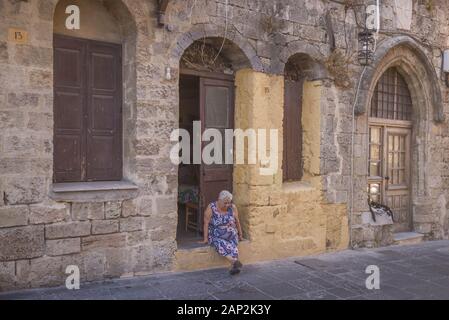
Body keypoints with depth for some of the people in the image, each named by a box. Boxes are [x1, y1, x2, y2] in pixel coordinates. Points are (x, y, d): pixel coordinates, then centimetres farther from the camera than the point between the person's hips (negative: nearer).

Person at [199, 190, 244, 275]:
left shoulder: (232, 207, -3)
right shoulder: (211, 208, -9)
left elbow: (237, 221, 8)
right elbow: (206, 223, -7)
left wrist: (240, 235, 15)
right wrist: (205, 238, -8)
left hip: (231, 236, 2)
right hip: (216, 237, -1)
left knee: (232, 246, -30)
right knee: (221, 244, -34)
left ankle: (233, 266, -41)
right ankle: (234, 261, -43)